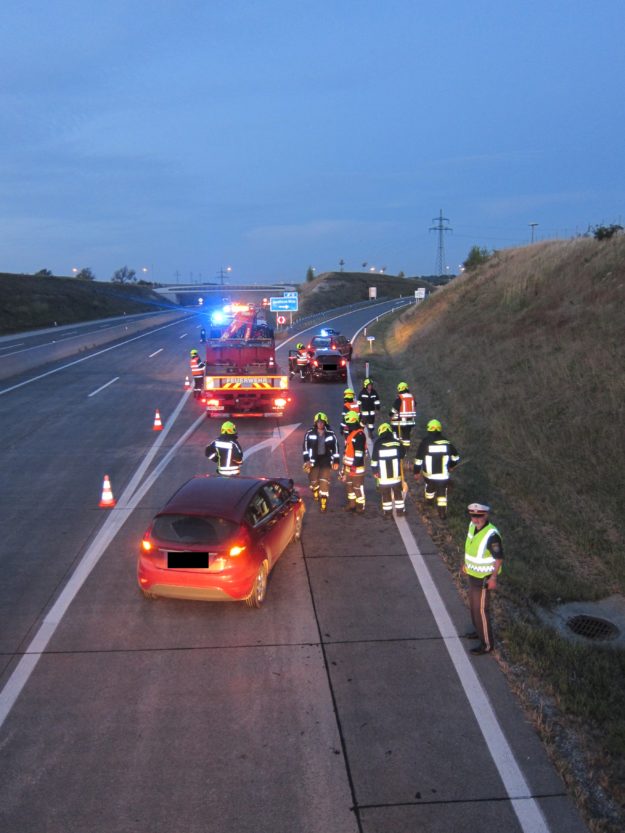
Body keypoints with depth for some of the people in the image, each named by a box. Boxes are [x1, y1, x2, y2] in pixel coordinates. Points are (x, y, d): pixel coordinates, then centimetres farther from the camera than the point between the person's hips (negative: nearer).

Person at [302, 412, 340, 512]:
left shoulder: (331, 434, -1)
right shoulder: (310, 434, -2)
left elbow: (335, 447, 4)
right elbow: (305, 447, 1)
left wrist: (336, 461, 3)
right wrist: (306, 460, -7)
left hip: (326, 460, -1)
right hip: (313, 460, 1)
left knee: (324, 481, -9)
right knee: (313, 480, 8)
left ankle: (323, 502, -5)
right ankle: (315, 493, 41)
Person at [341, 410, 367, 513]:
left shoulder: (359, 435, -17)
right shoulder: (350, 434, 16)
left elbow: (359, 452, -21)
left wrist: (355, 465, -22)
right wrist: (345, 465, 25)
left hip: (356, 466, -10)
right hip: (349, 466, 10)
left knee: (358, 486, -3)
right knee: (349, 485, 18)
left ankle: (360, 506, 5)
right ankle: (352, 504, 29)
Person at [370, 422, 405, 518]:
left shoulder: (378, 444, -12)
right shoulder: (397, 443, -8)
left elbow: (374, 459, -6)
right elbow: (403, 454, 9)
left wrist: (375, 471, 7)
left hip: (383, 475, -1)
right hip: (396, 474, 2)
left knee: (386, 494, 10)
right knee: (398, 492, 16)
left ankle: (388, 512, 14)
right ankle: (400, 510, 23)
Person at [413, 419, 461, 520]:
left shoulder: (425, 442, -12)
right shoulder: (447, 443, -4)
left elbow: (418, 459, -9)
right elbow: (456, 457, 8)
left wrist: (417, 471, 3)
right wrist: (451, 466, 26)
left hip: (429, 474, 0)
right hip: (443, 475, 0)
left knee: (430, 486, 28)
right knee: (442, 493, 11)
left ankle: (429, 500, 51)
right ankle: (443, 512, 9)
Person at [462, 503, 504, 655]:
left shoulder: (491, 535, -32)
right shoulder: (473, 526, -7)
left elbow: (499, 558, -23)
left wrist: (493, 578, -22)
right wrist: (466, 563, 18)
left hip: (484, 578, -8)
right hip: (473, 574, 8)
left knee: (480, 609, 3)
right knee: (474, 604, 24)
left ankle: (486, 644, 19)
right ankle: (479, 630, 46)